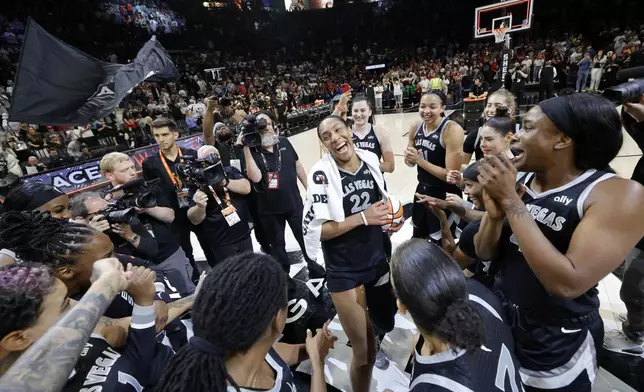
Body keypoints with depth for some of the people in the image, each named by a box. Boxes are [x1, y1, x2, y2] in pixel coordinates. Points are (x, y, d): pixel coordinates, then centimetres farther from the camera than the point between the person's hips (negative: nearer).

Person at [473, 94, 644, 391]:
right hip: (498, 325, 5)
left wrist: (511, 202, -30)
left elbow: (568, 283, -31)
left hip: (555, 355, -4)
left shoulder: (620, 195, -20)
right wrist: (495, 214, -22)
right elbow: (485, 254, -2)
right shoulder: (517, 181, -6)